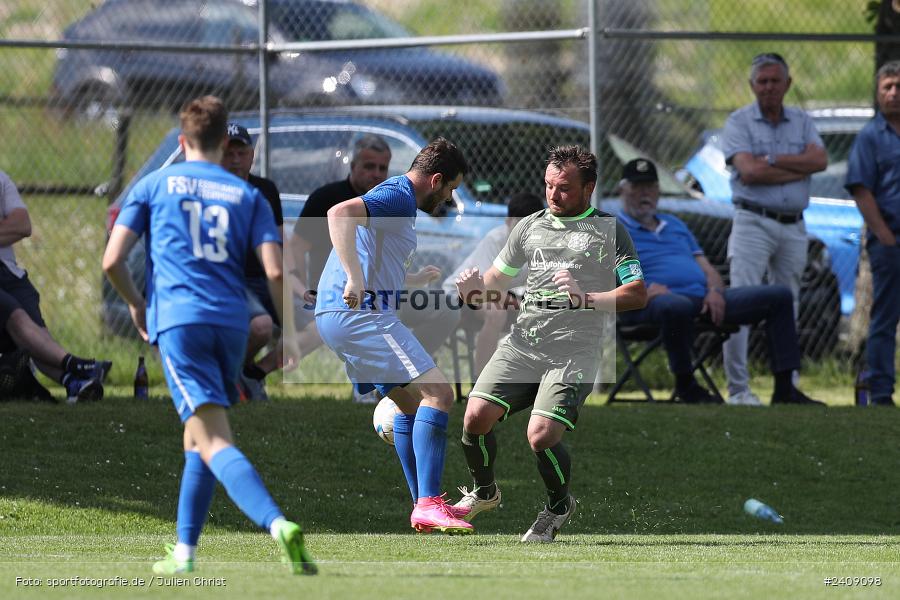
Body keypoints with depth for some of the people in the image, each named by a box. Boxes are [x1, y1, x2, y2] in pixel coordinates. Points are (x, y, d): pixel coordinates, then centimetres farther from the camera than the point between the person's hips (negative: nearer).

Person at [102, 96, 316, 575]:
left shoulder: (153, 185, 10)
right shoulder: (247, 195, 13)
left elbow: (112, 261, 4)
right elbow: (275, 271, 0)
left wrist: (135, 304, 21)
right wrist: (288, 330, 12)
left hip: (178, 319, -3)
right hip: (232, 321, 4)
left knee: (214, 441, -14)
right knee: (198, 435, 21)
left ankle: (277, 523, -35)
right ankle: (184, 551, 22)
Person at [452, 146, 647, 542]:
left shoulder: (608, 231, 4)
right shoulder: (530, 226, 19)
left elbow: (637, 294, -3)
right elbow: (498, 278, 27)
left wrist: (586, 298, -17)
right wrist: (475, 289, 3)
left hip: (574, 350, -4)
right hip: (521, 343, 4)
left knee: (541, 436, -20)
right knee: (476, 417, -14)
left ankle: (559, 506, 11)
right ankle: (484, 492, 15)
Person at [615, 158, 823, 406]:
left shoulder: (675, 225, 31)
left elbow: (705, 267, 25)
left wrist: (715, 290, 0)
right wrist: (645, 290, -22)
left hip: (706, 299, 7)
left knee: (780, 295, -3)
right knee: (677, 306, -46)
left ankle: (784, 389, -9)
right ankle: (685, 385, -22)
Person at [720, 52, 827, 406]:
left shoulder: (802, 122, 13)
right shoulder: (739, 122, 0)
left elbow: (820, 160, -6)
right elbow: (749, 172, -14)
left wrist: (772, 159, -13)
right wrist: (800, 169, -7)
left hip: (794, 227, 4)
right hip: (753, 222, -4)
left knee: (787, 307, 9)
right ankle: (738, 388, -14)